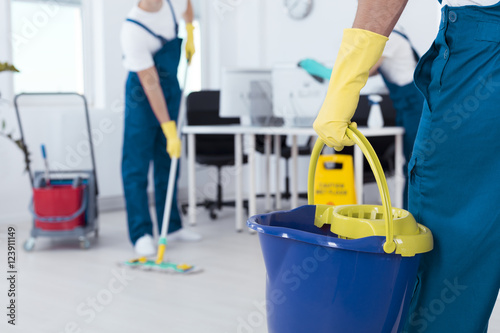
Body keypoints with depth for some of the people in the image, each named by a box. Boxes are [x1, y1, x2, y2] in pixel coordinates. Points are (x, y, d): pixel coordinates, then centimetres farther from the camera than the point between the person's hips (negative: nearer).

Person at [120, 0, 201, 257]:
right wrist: (169, 130, -27)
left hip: (171, 86, 7)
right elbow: (150, 83, -27)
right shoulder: (132, 30, -26)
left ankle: (171, 226, 20)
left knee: (168, 161, 12)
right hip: (143, 93, -6)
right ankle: (141, 233, -2)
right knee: (136, 165, -6)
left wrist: (190, 33, 10)